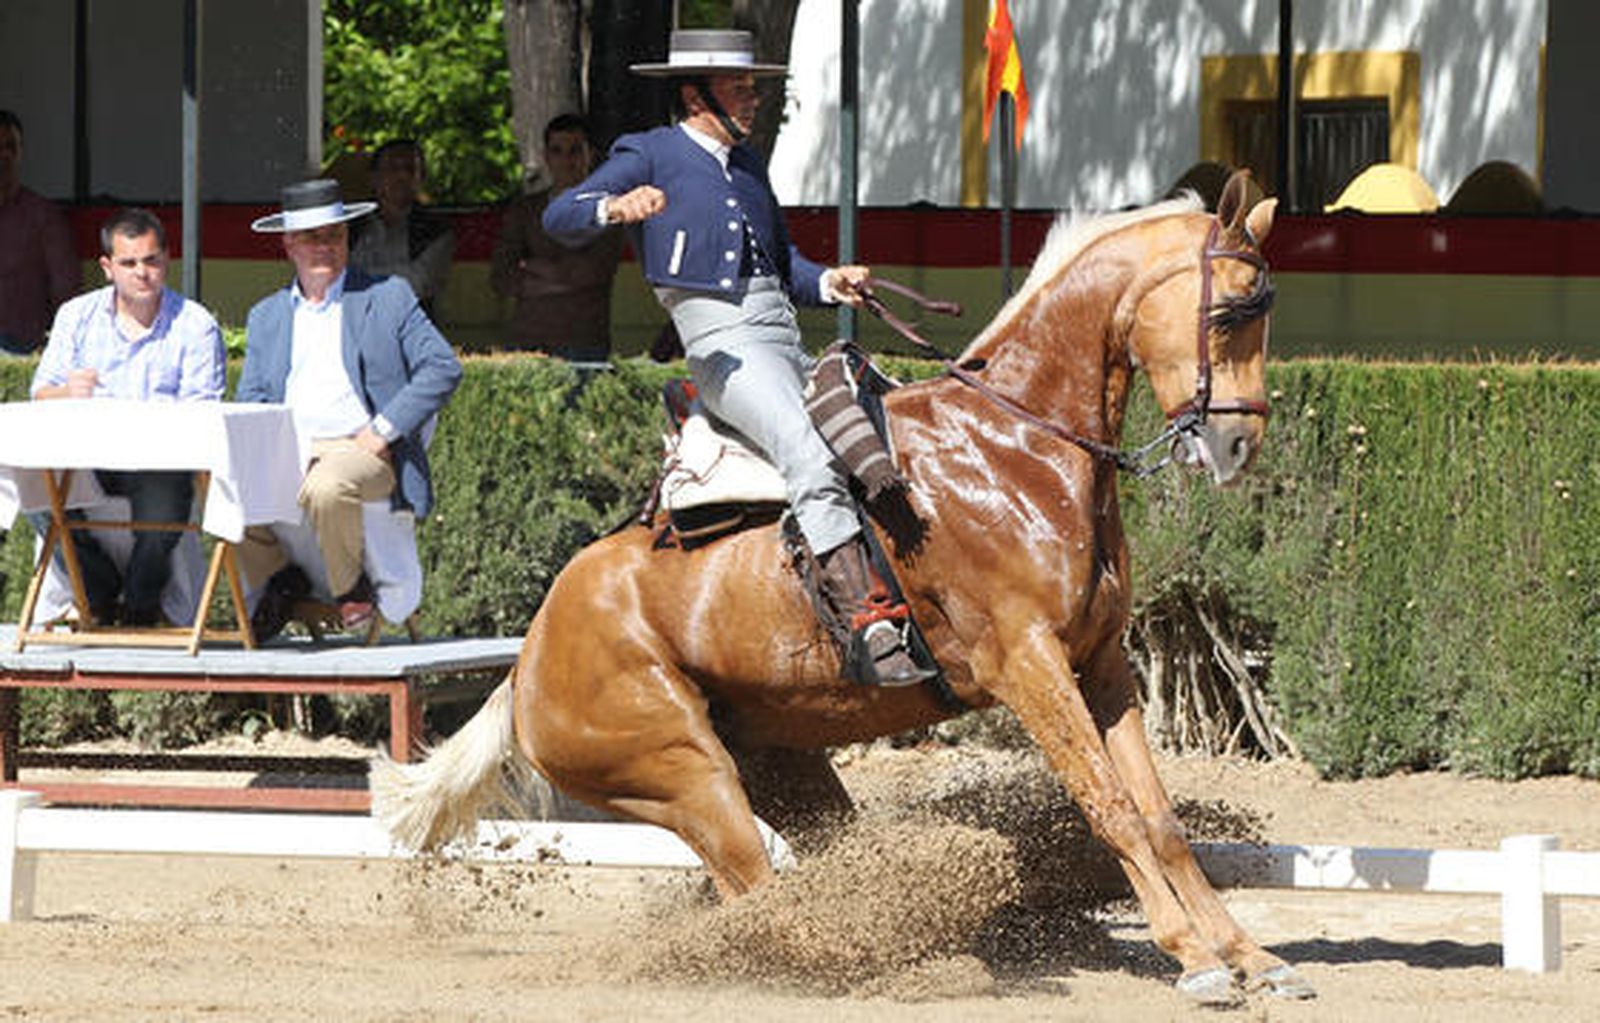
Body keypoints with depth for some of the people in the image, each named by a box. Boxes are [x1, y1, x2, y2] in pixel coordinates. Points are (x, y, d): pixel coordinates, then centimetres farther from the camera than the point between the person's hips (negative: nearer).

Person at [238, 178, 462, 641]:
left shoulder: (388, 297, 11)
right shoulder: (266, 316, 23)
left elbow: (443, 367, 1)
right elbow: (249, 400, 18)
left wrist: (384, 429, -9)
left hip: (361, 450, -4)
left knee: (326, 488, -39)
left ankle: (352, 587, -12)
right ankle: (278, 580, -6)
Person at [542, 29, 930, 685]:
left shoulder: (747, 164, 24)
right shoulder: (652, 155, 3)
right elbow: (560, 218, -9)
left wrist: (829, 284, 12)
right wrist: (615, 206, -31)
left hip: (786, 343, 9)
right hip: (724, 344, -9)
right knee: (811, 459, -28)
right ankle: (868, 631, -37)